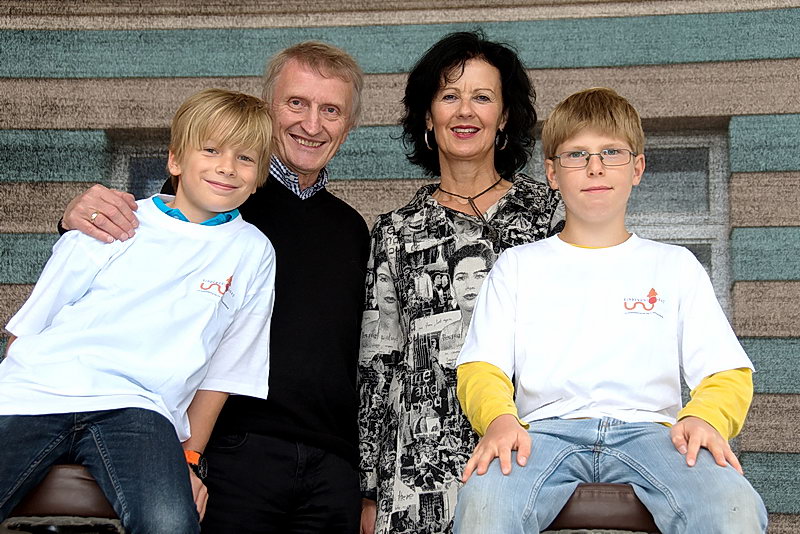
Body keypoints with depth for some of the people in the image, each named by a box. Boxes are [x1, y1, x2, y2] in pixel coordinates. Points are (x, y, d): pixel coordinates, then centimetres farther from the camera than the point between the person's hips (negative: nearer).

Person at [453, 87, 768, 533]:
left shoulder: (675, 265, 21)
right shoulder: (517, 266, 20)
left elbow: (728, 375, 13)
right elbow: (481, 370, 9)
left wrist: (705, 417, -11)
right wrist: (499, 419, -14)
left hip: (648, 426, 1)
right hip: (547, 428, 0)